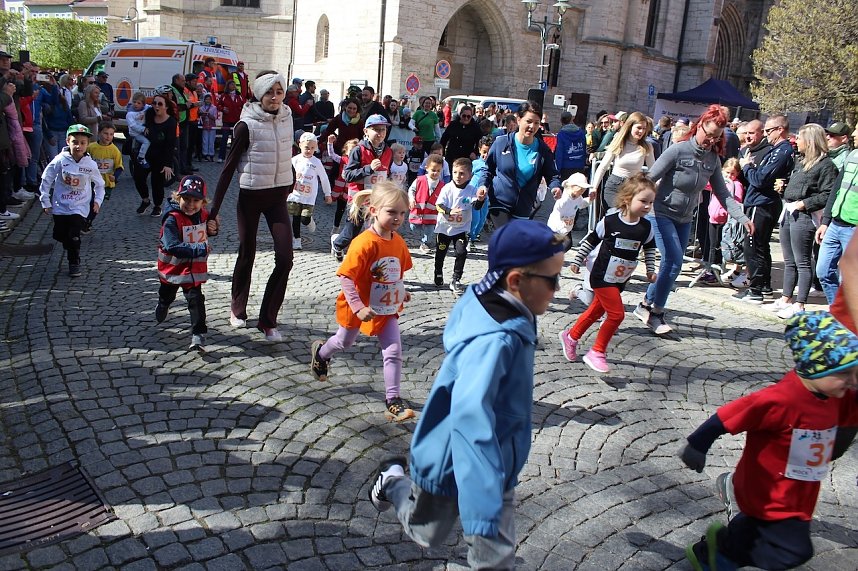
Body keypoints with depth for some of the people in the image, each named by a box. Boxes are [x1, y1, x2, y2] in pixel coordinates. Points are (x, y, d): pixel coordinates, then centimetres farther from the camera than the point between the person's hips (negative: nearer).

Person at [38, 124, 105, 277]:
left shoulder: (91, 165, -8)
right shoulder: (60, 160, -11)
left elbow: (99, 184, 8)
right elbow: (46, 180, -3)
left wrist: (98, 200, -4)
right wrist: (45, 202, -2)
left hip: (79, 208, -1)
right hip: (60, 206, 1)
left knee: (74, 236, -11)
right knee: (60, 235, 10)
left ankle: (74, 263, 7)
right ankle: (71, 250, 42)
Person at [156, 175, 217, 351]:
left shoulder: (203, 214, -6)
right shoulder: (172, 219, -26)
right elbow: (173, 246, -37)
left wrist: (212, 229, -7)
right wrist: (199, 250, -39)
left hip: (194, 268, 2)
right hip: (172, 267, -2)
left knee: (196, 299, -10)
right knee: (166, 296, 25)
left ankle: (198, 334, -6)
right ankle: (162, 307, 59)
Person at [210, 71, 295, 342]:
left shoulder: (286, 118, 2)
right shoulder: (247, 126, -12)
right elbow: (229, 167, -9)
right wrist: (214, 209, -11)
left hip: (277, 196, 4)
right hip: (250, 196, -3)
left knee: (285, 258, -8)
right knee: (247, 255, 10)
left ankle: (268, 320, 4)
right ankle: (238, 309, 34)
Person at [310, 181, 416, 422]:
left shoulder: (398, 242, -6)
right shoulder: (364, 243, -28)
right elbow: (345, 277, -28)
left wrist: (401, 291, 1)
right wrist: (358, 307, -30)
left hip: (388, 309, 5)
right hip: (361, 308, -4)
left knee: (394, 352, -4)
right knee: (344, 342, 22)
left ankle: (393, 401, 3)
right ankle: (321, 352, 56)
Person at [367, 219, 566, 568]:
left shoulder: (502, 312, -11)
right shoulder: (494, 340, -38)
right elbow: (470, 418, -50)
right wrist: (482, 515, -54)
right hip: (453, 464, -7)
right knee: (427, 535, 24)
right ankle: (392, 481, 50)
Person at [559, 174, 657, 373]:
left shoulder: (646, 227, -4)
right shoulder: (609, 221, -16)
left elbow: (650, 248, 16)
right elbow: (591, 240, -4)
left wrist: (650, 270, 12)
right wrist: (577, 261, 1)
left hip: (620, 280, 6)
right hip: (602, 276, -6)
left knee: (596, 311, 16)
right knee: (617, 314, -11)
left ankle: (571, 336, 37)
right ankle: (597, 352, 5)